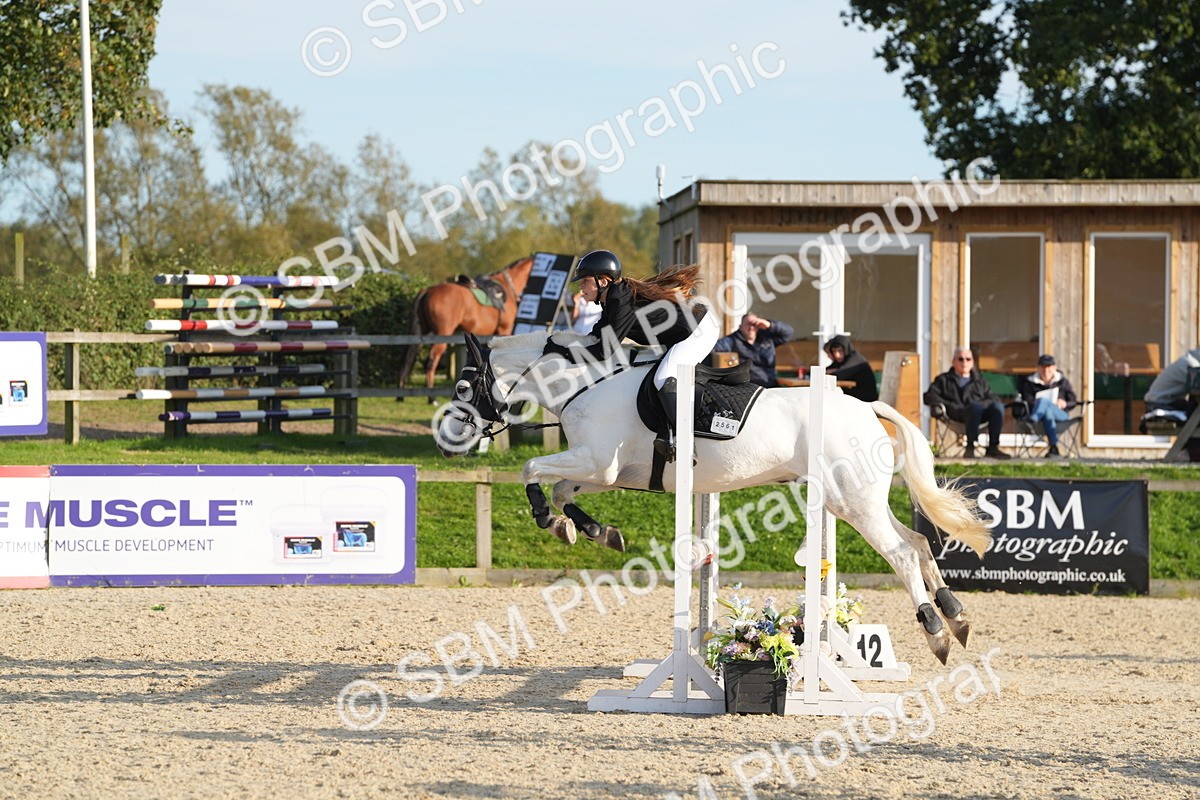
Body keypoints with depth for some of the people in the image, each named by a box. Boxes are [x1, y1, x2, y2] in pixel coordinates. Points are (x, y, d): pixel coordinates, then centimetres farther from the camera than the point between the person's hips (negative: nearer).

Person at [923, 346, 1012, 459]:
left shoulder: (979, 381, 35)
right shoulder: (944, 380, 26)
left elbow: (994, 399, 23)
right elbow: (929, 397, 11)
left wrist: (985, 403, -2)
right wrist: (950, 406, -5)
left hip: (982, 414, 3)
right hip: (957, 414, -3)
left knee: (997, 407, -31)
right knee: (976, 407, -39)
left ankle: (993, 447, -35)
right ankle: (970, 446, -35)